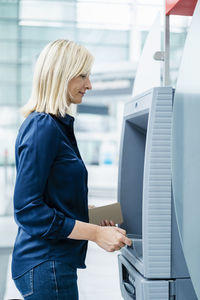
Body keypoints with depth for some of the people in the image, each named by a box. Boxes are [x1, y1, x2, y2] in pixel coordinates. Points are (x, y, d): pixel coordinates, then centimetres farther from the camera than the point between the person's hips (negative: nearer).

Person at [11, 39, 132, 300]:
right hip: (46, 267, -9)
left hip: (53, 262, 10)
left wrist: (87, 214, 10)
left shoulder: (57, 125, 12)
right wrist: (96, 233, -20)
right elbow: (27, 211, -21)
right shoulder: (43, 127, -17)